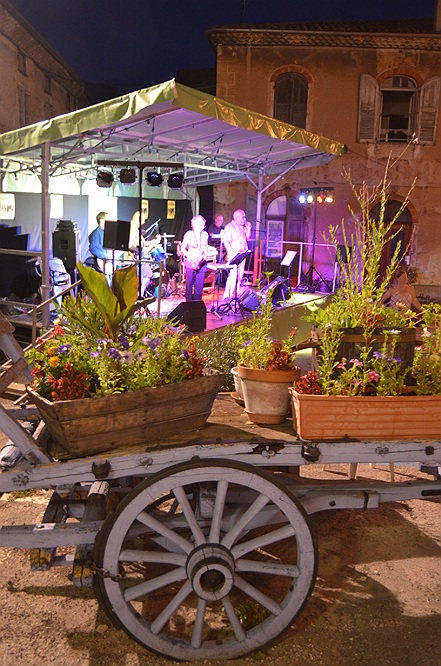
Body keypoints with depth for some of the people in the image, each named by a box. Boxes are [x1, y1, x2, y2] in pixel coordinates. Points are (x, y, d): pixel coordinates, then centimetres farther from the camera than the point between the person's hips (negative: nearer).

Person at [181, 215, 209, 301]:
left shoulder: (205, 235, 10)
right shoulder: (189, 234, -1)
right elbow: (182, 249, 1)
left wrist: (204, 254, -2)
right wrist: (189, 256, -15)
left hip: (201, 263, 3)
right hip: (190, 262, -3)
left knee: (199, 286, 1)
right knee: (189, 285, -1)